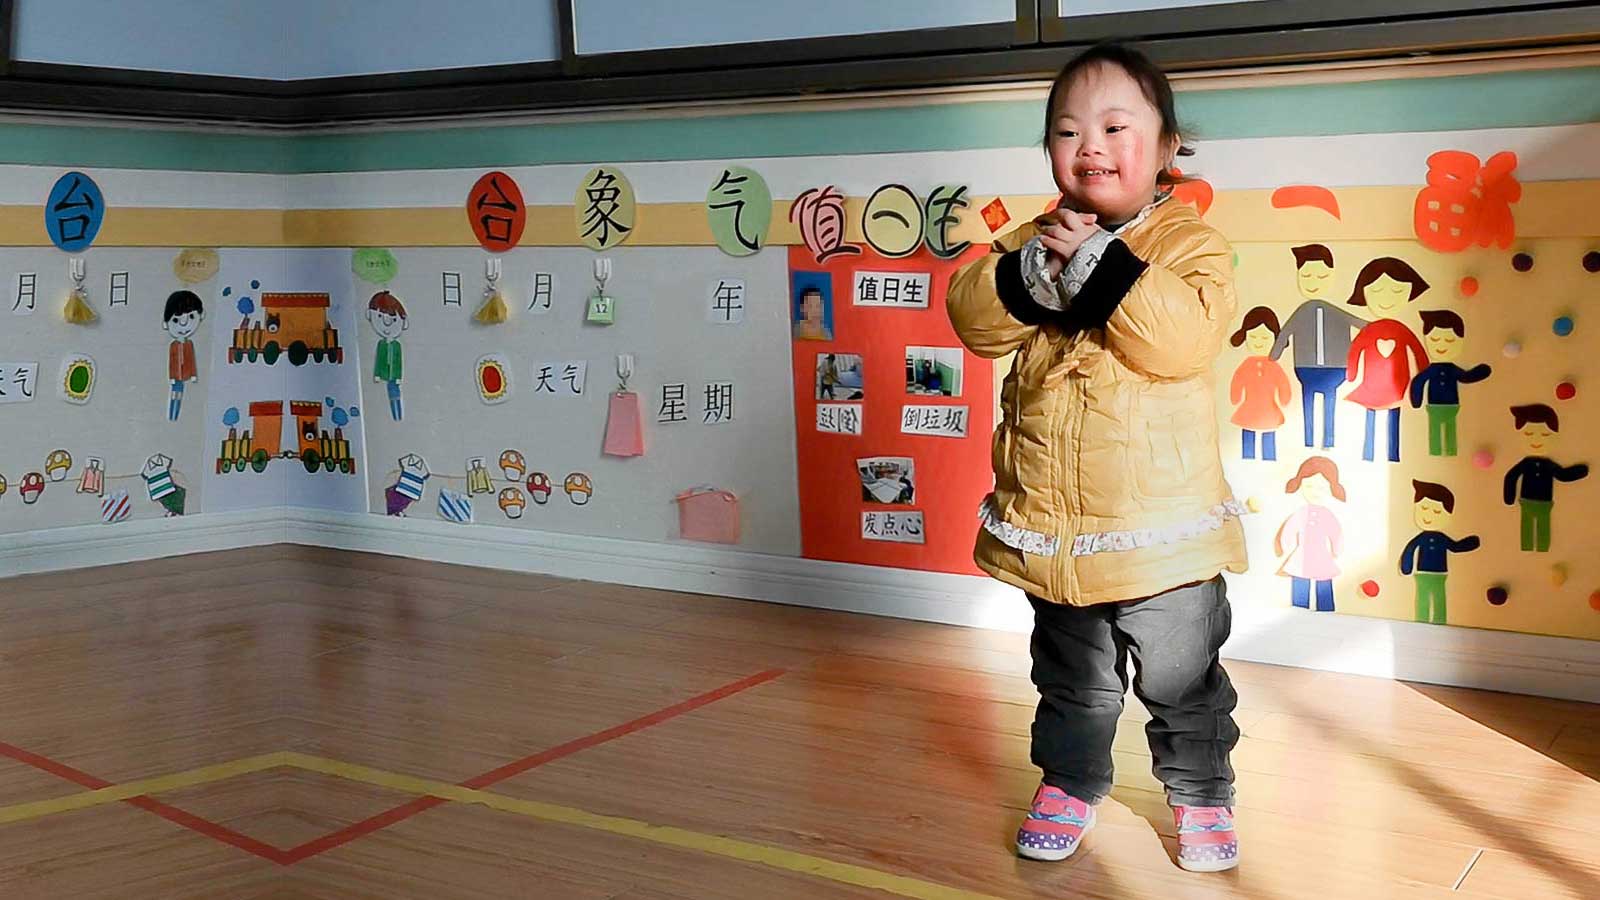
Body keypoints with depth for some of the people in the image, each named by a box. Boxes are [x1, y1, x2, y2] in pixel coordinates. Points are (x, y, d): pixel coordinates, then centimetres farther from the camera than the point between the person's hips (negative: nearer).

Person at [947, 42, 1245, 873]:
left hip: (1160, 531, -3)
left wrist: (1103, 269, -29)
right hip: (1050, 526, 4)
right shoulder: (1037, 237, 3)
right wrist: (1032, 274, -25)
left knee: (1182, 679, 12)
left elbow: (1186, 337, -26)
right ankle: (1070, 781, 40)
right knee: (1071, 677, 21)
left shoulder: (1189, 243, -9)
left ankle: (1201, 792, 33)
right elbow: (970, 312, -9)